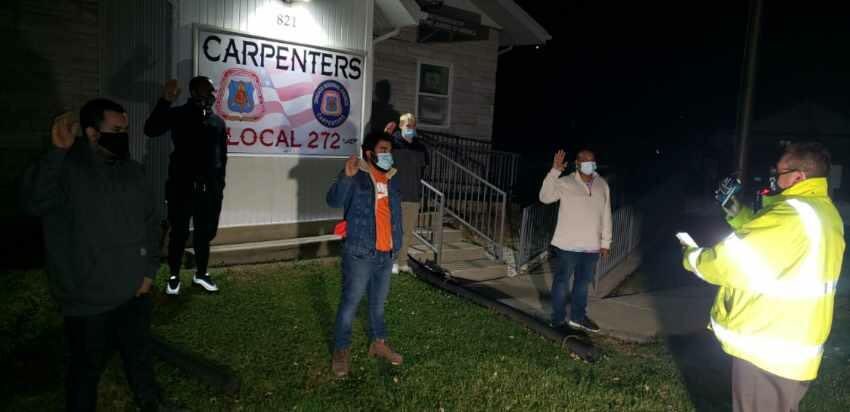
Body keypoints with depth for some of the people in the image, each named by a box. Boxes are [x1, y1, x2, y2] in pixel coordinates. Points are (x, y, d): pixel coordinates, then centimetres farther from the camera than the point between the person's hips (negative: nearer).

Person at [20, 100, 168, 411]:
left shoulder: (132, 170, 5)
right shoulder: (66, 169, -13)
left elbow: (150, 221, 10)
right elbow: (34, 202, -32)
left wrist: (150, 270, 4)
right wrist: (58, 151, -38)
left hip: (135, 293, 5)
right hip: (89, 301, -5)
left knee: (140, 358, 24)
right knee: (87, 370, 13)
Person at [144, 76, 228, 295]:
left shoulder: (218, 121, 11)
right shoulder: (178, 115, 0)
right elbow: (151, 130, -16)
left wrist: (220, 185, 10)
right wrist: (165, 101, -25)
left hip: (209, 188, 4)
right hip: (182, 186, -3)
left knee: (205, 233, 10)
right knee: (179, 233, 3)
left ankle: (201, 273, 25)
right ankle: (174, 276, 18)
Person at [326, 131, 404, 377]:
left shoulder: (392, 179, 10)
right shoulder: (356, 177, -10)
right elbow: (334, 201, -26)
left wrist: (397, 244, 16)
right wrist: (346, 176, -42)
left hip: (386, 253, 6)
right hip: (360, 252, -6)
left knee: (379, 301, 18)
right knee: (350, 302, 2)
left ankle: (378, 342, 33)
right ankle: (341, 350, 14)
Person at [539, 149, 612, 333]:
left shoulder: (602, 185, 6)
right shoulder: (565, 183, -8)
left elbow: (606, 215, 10)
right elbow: (545, 197, -22)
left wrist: (605, 242, 10)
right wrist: (554, 171, -30)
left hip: (591, 246, 5)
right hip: (567, 245, -5)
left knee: (583, 282, 17)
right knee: (561, 281, 5)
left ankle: (578, 317, 32)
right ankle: (558, 319, 17)